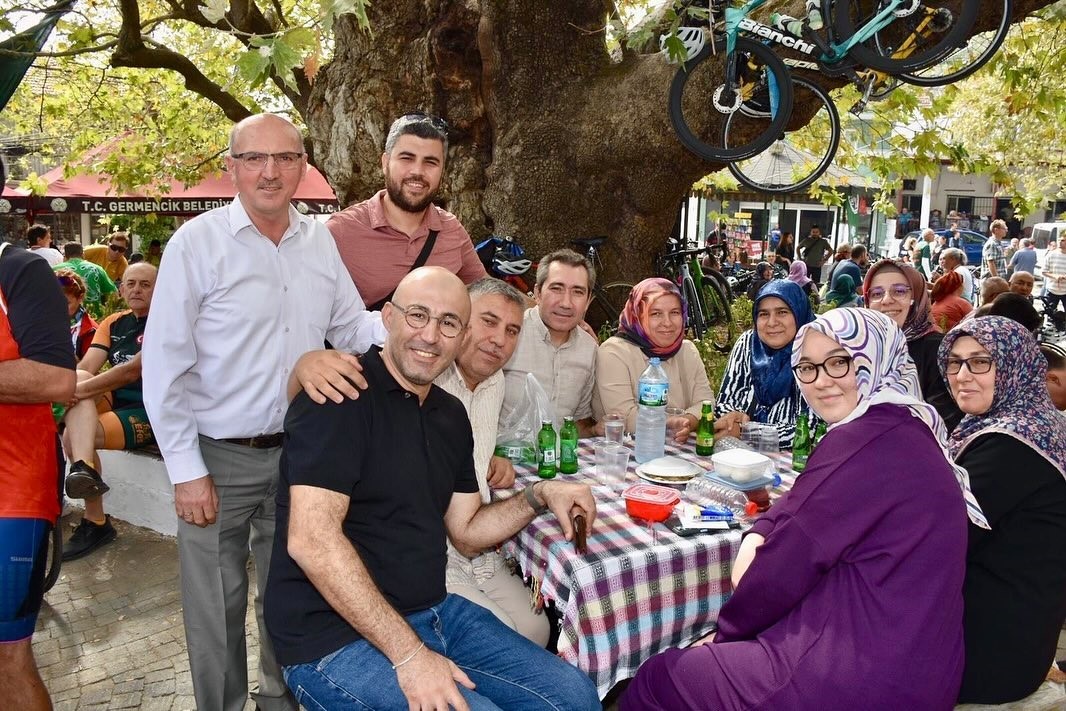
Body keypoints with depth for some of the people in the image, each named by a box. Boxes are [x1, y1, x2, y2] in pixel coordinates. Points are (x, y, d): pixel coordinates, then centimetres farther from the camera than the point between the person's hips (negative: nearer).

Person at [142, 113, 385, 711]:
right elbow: (165, 366, -10)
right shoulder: (198, 242, -10)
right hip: (218, 458, -3)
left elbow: (350, 328, 8)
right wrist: (187, 470, -11)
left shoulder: (320, 240, 3)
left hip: (298, 452, 4)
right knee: (216, 608, 11)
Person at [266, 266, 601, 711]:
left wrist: (540, 496, -2)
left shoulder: (451, 415, 10)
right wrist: (409, 654, -24)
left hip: (433, 611, 8)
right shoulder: (341, 394, -15)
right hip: (336, 638, -7)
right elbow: (311, 539, -24)